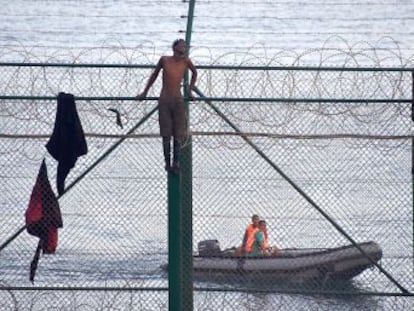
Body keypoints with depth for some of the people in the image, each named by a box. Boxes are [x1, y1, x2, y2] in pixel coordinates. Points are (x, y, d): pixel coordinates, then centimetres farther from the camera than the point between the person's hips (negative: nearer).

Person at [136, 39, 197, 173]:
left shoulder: (186, 61, -1)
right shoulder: (164, 60, -2)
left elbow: (194, 73, 20)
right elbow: (155, 74, 13)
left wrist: (190, 90, 19)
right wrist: (144, 92, 19)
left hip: (178, 101, 1)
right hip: (164, 101, -1)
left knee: (178, 134, -4)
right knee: (166, 134, -1)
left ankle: (176, 162, -1)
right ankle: (167, 162, 2)